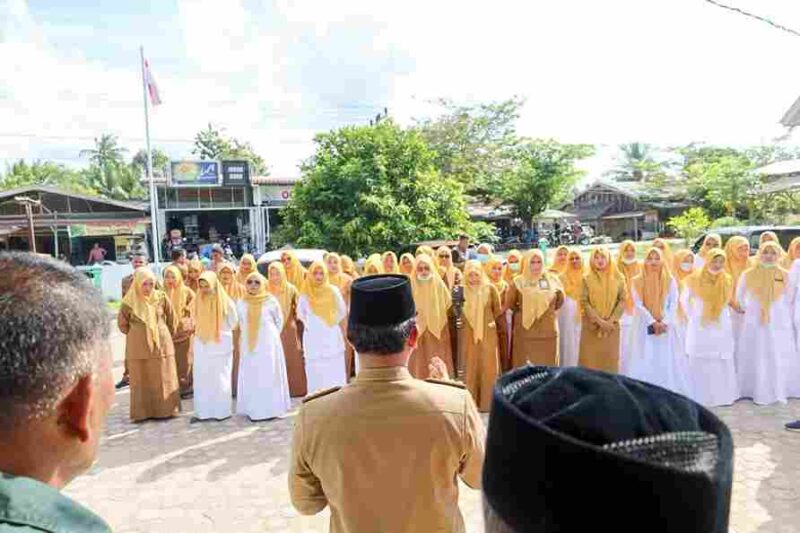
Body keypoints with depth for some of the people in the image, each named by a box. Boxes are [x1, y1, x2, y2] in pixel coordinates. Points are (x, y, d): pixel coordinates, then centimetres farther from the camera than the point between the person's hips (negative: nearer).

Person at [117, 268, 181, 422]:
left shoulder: (161, 298, -6)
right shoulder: (130, 301, -8)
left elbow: (171, 319, 8)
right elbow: (122, 322, 8)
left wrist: (167, 335, 14)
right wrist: (135, 334, 11)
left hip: (161, 344, 1)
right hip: (138, 347, 0)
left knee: (163, 379, 6)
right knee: (141, 380, 5)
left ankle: (165, 409, 16)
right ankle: (143, 412, 14)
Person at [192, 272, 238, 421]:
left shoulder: (225, 301, -9)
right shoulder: (198, 301, 2)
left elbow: (233, 321, 1)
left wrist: (221, 332, 3)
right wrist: (205, 331, 6)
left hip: (221, 345, -3)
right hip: (202, 345, 4)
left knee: (220, 378, 2)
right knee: (201, 379, 3)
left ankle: (221, 411, 9)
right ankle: (202, 411, 8)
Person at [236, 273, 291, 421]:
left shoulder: (271, 301, -5)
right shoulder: (241, 303, 4)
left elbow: (279, 321, 7)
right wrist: (248, 336, 14)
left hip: (268, 344, -3)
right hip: (249, 345, 3)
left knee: (269, 375, 1)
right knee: (251, 377, 3)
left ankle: (271, 408, 6)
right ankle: (253, 409, 10)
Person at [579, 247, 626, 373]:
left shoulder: (618, 278, 5)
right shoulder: (587, 279, 2)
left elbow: (622, 300, 1)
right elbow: (584, 302, -4)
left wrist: (611, 320, -11)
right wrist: (598, 320, -13)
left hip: (611, 326, 1)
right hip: (591, 326, -1)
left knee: (610, 359, 3)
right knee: (591, 360, -1)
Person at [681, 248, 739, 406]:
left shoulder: (727, 280, 1)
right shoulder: (694, 280, -4)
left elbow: (726, 303, 15)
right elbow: (684, 300, 10)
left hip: (721, 328, 2)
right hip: (699, 328, -1)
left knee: (722, 363, 4)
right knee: (699, 364, 3)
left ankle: (722, 396, 14)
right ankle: (700, 398, 10)